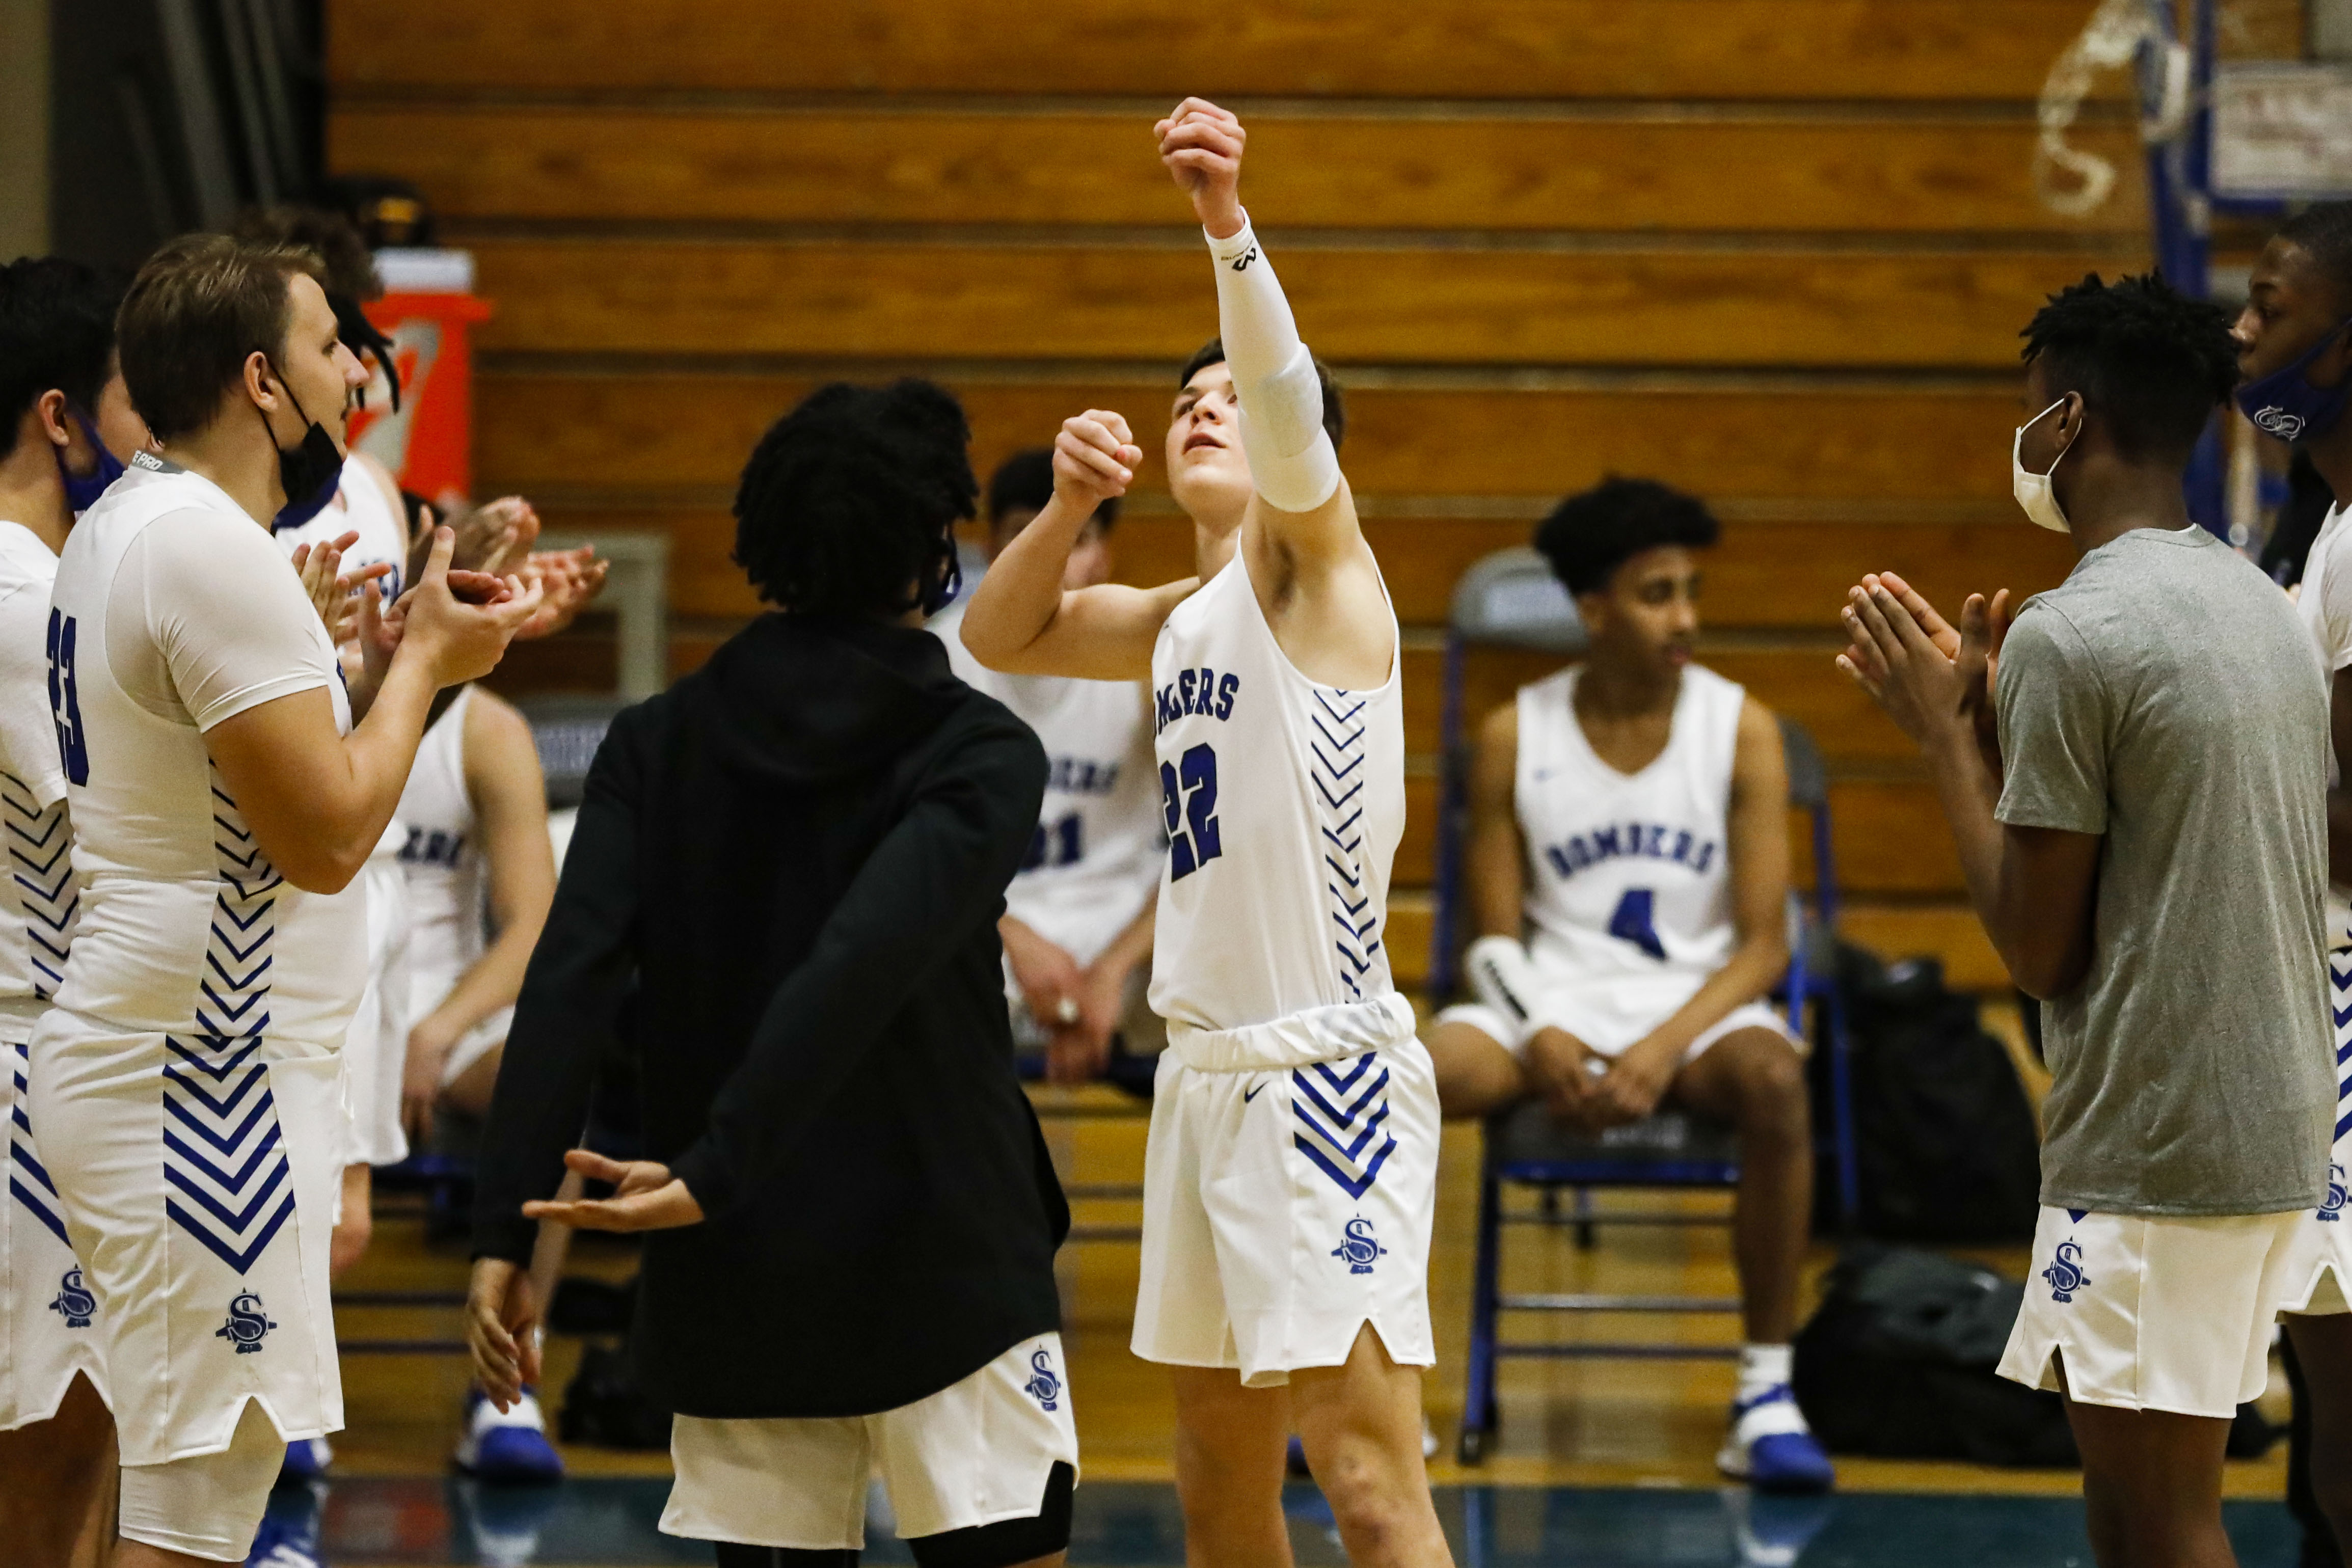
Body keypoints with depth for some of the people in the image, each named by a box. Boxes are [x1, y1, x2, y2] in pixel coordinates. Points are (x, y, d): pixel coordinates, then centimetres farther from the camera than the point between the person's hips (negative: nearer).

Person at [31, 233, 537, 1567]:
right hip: (205, 1089, -11)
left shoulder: (127, 525, 14)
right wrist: (421, 663, -6)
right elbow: (328, 837, -19)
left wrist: (397, 656, 13)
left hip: (163, 1064, 11)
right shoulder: (215, 550, -18)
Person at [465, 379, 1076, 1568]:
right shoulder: (983, 754, -7)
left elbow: (570, 984, -8)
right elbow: (863, 966, -22)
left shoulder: (660, 743, 4)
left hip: (732, 1278, 4)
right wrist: (719, 1169, -27)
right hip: (941, 1267, -4)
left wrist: (507, 1231, -11)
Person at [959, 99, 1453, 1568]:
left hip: (1324, 1061, -9)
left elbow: (1292, 410, -23)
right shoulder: (1183, 620, 18)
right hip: (1209, 1061, 9)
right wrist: (1069, 508, 1)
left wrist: (1229, 224, -40)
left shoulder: (1316, 561, -4)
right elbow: (1000, 636, 21)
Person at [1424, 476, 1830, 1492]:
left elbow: (1763, 944, -5)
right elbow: (1496, 935, 3)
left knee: (1773, 1079, -36)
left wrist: (1663, 1049, -21)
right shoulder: (1514, 739, 1)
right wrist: (1542, 1034, -19)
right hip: (1551, 1000, 1)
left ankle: (1768, 1389, -27)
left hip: (1697, 1000, -1)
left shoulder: (1742, 731, -3)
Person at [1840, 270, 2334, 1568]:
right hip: (2276, 1121, 9)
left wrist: (1946, 735, -2)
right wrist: (1990, 714, 20)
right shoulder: (2261, 607, 12)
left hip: (2152, 1153, -9)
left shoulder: (2069, 638, -15)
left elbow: (2037, 949, -12)